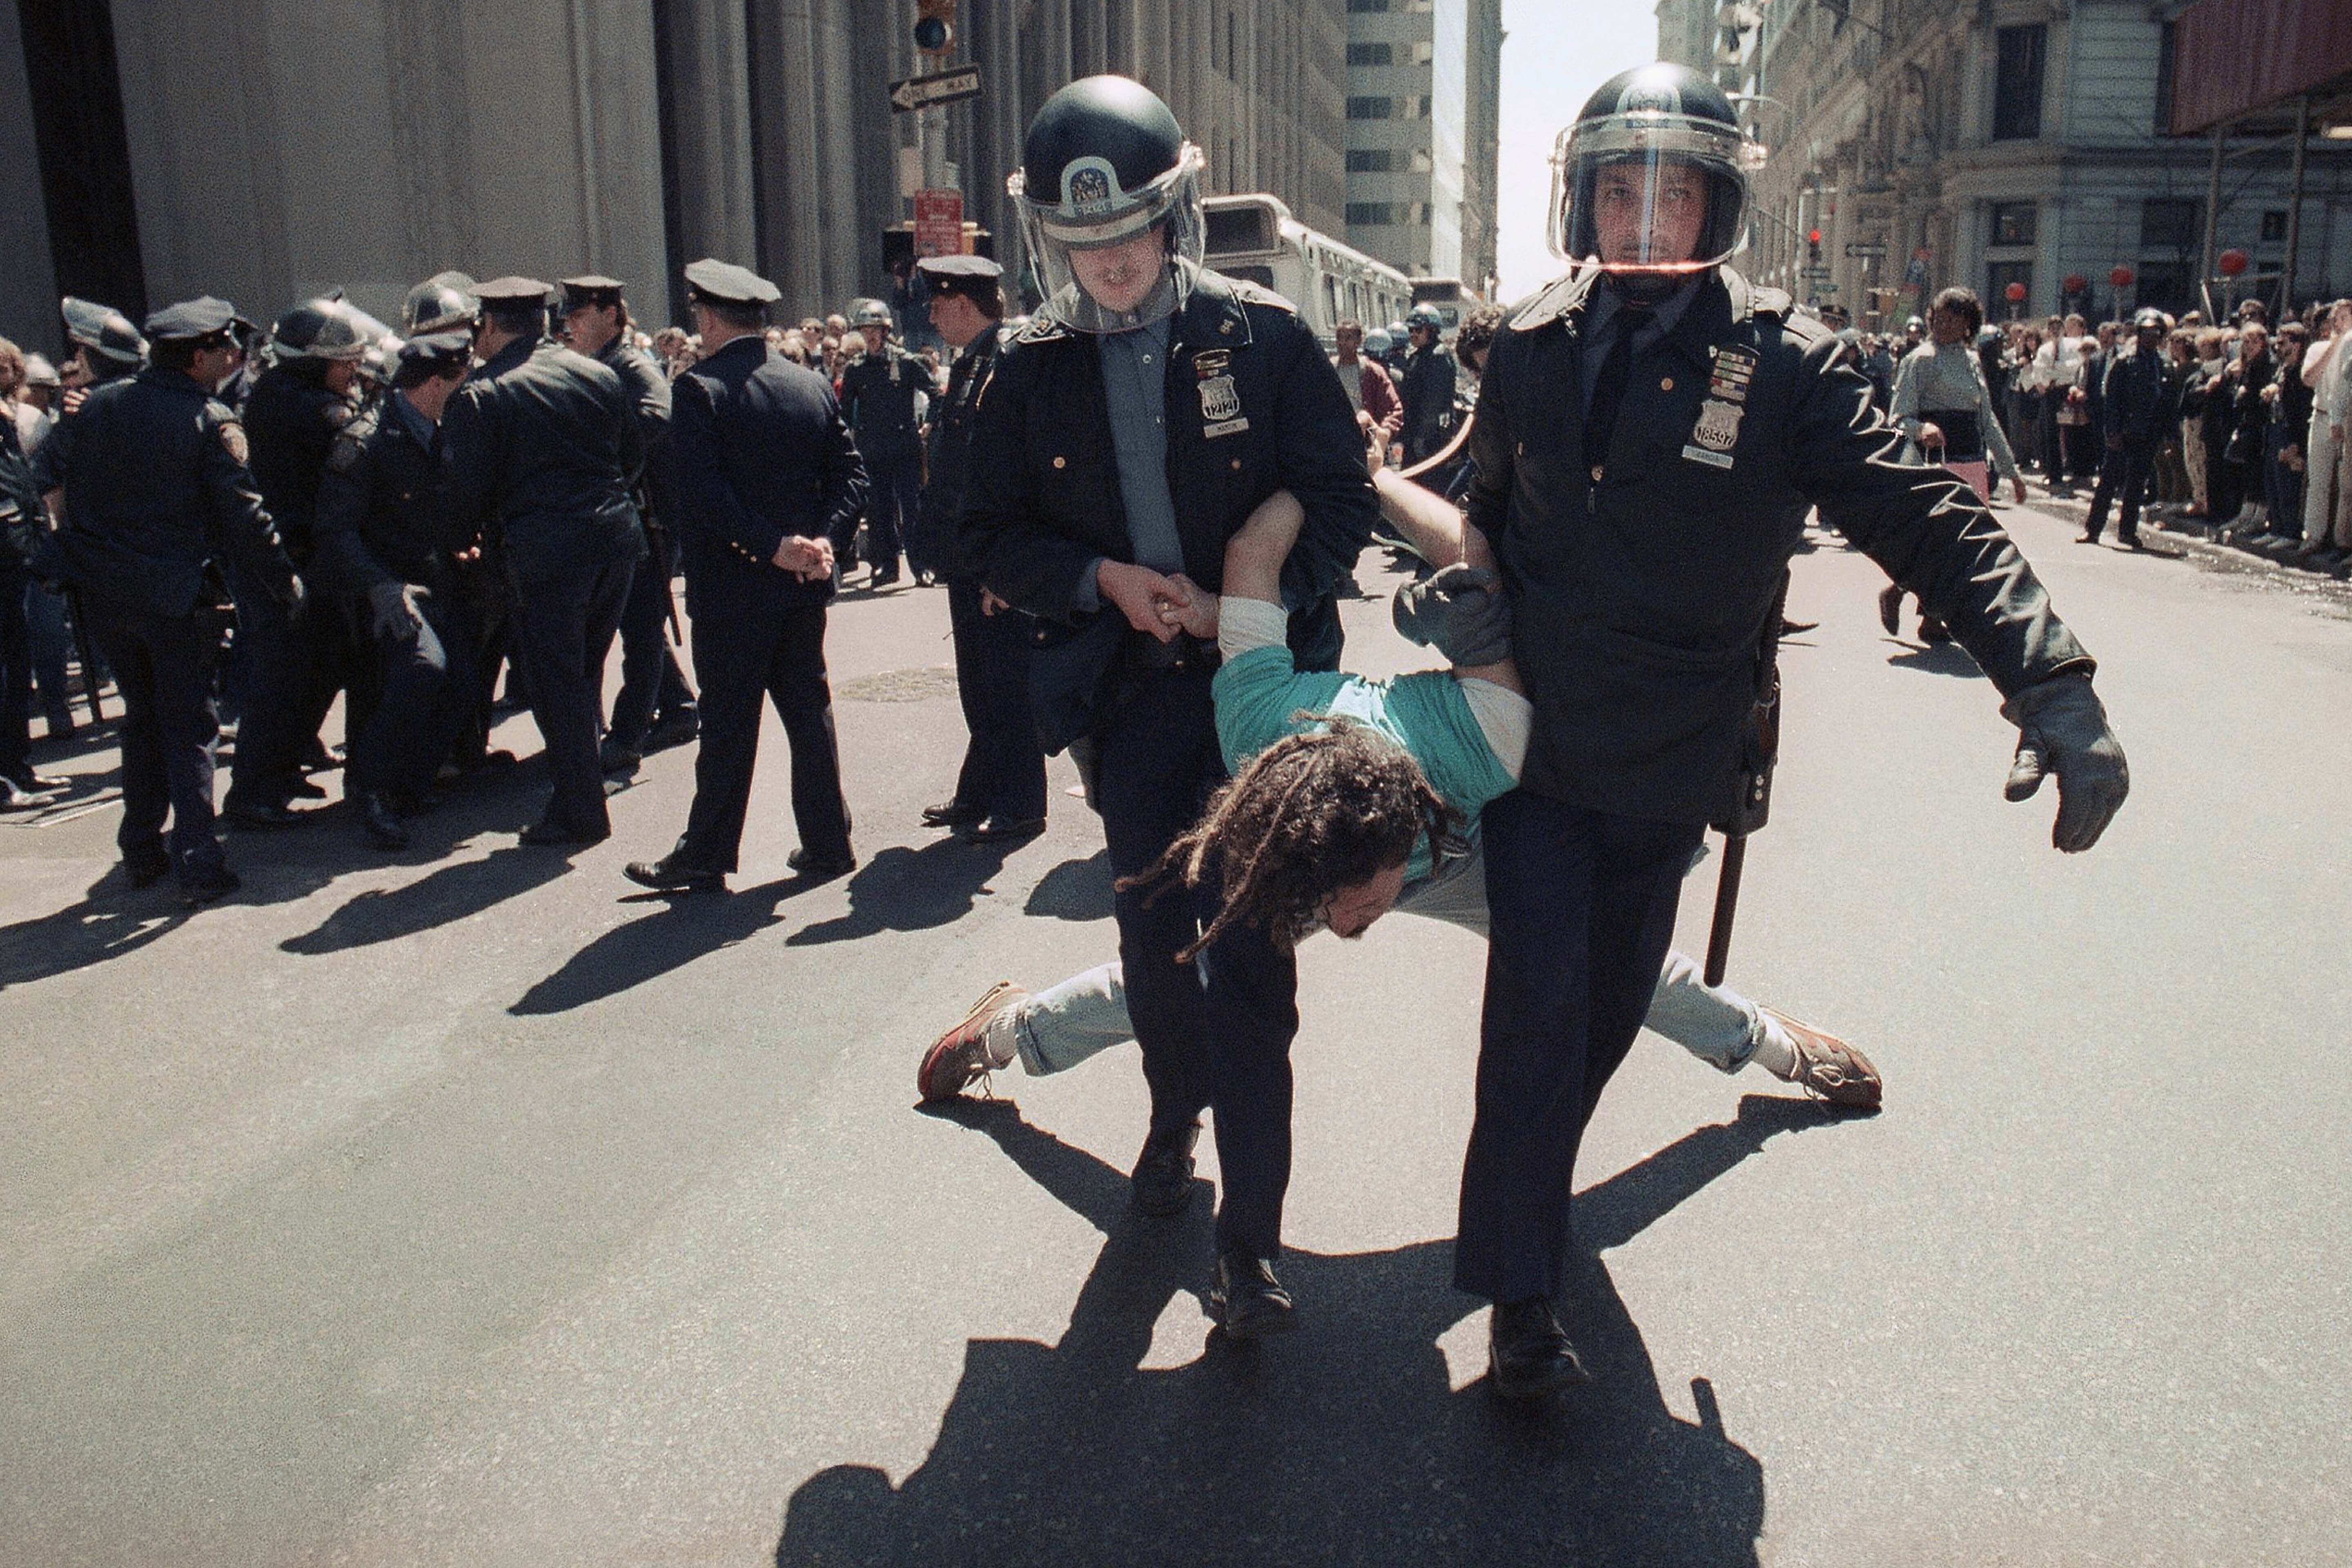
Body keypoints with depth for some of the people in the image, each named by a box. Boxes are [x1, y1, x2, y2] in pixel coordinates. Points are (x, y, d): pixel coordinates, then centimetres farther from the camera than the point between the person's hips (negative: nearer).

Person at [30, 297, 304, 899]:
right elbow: (244, 517, -12)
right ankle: (197, 860, -2)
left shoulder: (99, 402, 6)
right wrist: (286, 583, -4)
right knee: (189, 726, 2)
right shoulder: (212, 422, -11)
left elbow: (47, 471, 15)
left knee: (142, 715, 19)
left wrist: (76, 540, 23)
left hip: (103, 594, 5)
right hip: (174, 596, -5)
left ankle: (141, 850, 22)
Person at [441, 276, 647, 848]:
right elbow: (634, 452, 13)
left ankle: (580, 812, 9)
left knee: (555, 679, 5)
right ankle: (582, 788, 28)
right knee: (585, 672, 18)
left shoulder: (479, 395, -7)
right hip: (617, 534, 6)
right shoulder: (597, 375, 8)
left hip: (544, 548, -5)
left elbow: (468, 486, -7)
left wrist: (464, 540, 12)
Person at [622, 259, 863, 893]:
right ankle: (827, 843, 17)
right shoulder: (812, 385, 7)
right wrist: (822, 539, -8)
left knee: (728, 721, 2)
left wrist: (773, 546, -17)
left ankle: (706, 856, 11)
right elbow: (851, 472, 2)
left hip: (733, 583, -5)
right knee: (809, 708, 13)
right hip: (805, 582, 5)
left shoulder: (700, 388, -11)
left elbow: (704, 491, -20)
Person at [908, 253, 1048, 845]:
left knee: (1006, 685, 0)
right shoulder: (970, 362, 14)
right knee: (977, 684, 17)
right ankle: (979, 794, 28)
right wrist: (942, 540, 18)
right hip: (966, 554, 10)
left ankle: (1019, 806, 11)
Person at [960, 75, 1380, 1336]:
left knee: (1249, 946, -7)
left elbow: (1342, 497, -3)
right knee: (1153, 928, 11)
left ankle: (1249, 1232, 1)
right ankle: (1175, 1113, 40)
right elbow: (992, 533, 6)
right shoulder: (1035, 369, 2)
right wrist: (1102, 580, -11)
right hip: (1127, 685, 3)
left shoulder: (1264, 338, -5)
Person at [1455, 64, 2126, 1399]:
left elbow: (1922, 518, -21)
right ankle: (1522, 1296, 6)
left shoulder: (1783, 365, -12)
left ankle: (1532, 1179, 43)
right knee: (1540, 1005, -6)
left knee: (1611, 1002, 15)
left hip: (1672, 771, 0)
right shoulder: (1531, 352, -2)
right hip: (1537, 749, 0)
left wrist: (2050, 677, -32)